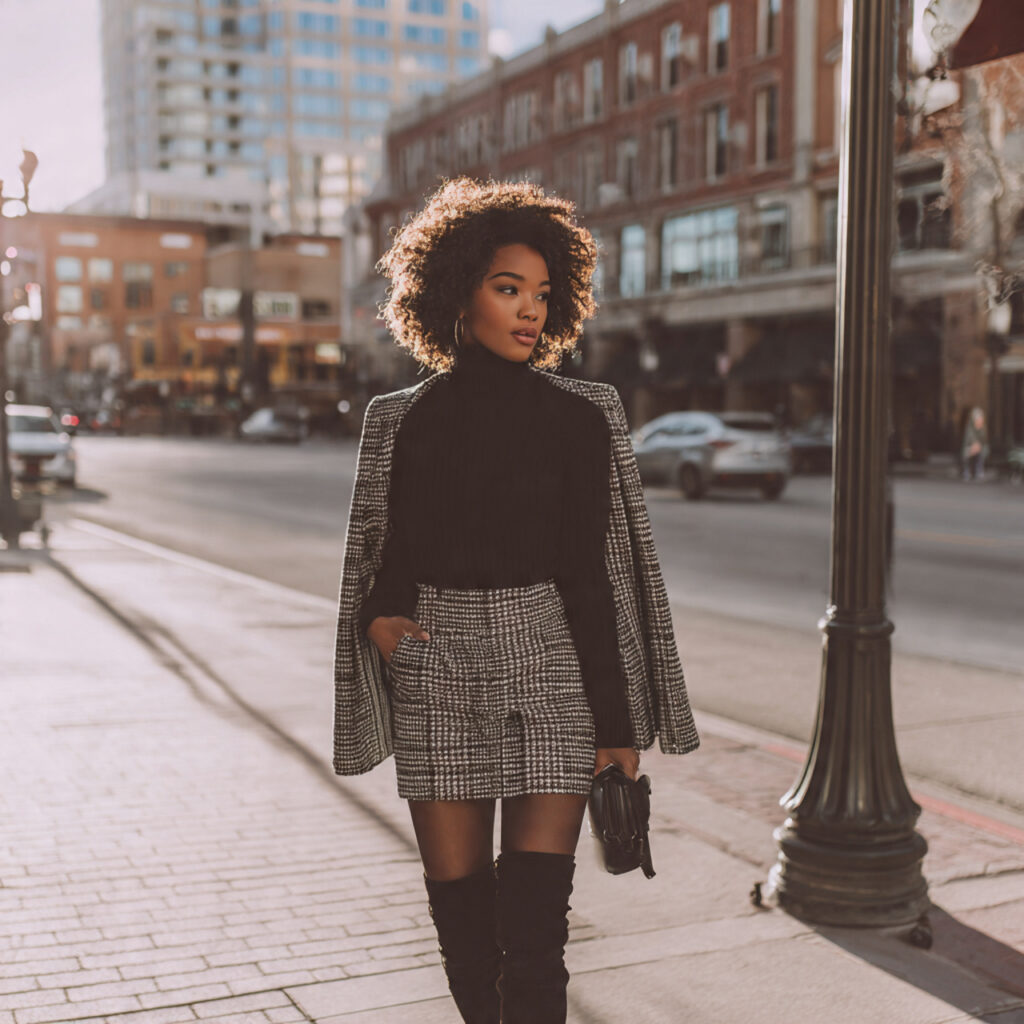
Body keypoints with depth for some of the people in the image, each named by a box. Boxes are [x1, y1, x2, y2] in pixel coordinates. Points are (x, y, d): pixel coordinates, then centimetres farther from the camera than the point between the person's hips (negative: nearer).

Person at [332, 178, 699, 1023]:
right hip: (436, 682, 2)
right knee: (460, 916, 9)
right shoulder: (402, 421, 5)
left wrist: (618, 723, -3)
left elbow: (592, 574, -1)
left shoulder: (581, 417, 0)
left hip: (553, 675, -2)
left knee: (532, 932, -7)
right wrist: (379, 616, -8)